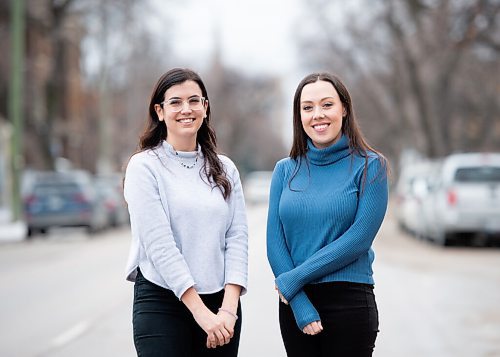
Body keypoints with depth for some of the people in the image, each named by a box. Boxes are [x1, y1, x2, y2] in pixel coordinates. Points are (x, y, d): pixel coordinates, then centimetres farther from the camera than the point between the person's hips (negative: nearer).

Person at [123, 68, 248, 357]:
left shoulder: (225, 169, 9)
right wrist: (201, 312, -16)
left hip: (221, 303, 4)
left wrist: (229, 307, -11)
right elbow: (159, 245, -11)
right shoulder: (144, 167, -3)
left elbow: (237, 238, 2)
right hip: (162, 303, -3)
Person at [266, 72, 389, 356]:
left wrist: (294, 279, -13)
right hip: (294, 303, 3)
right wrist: (301, 305, -11)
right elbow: (275, 243, 1)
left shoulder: (370, 166, -3)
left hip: (349, 301, -3)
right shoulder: (286, 170, 7)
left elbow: (359, 239, -12)